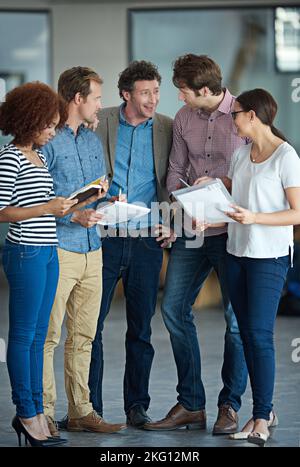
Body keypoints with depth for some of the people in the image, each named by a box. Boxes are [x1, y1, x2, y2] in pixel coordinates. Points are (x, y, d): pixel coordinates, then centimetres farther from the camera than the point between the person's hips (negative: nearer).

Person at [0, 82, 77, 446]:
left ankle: (35, 412, 15)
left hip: (47, 252, 9)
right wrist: (48, 208, -17)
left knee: (38, 335, 11)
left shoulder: (39, 156, 15)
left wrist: (64, 206, 7)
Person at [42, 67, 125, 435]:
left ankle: (81, 411, 15)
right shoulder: (47, 141, -9)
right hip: (58, 249, -8)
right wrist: (73, 216, -20)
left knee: (83, 336, 10)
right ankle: (43, 414, 0)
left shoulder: (93, 141, 17)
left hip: (92, 250, 8)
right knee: (48, 335, -5)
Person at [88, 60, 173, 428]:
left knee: (141, 328, 7)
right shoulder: (100, 123, 0)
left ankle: (136, 405, 16)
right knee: (91, 324, 0)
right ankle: (90, 406, 8)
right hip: (104, 237, -1)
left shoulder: (166, 128, 6)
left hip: (146, 240, 1)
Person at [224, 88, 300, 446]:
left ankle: (261, 418, -2)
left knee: (259, 333, -8)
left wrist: (255, 218, -22)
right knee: (247, 333, 7)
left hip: (270, 256, -7)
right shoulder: (240, 154, 12)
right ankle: (264, 412, 15)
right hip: (237, 252, 7)